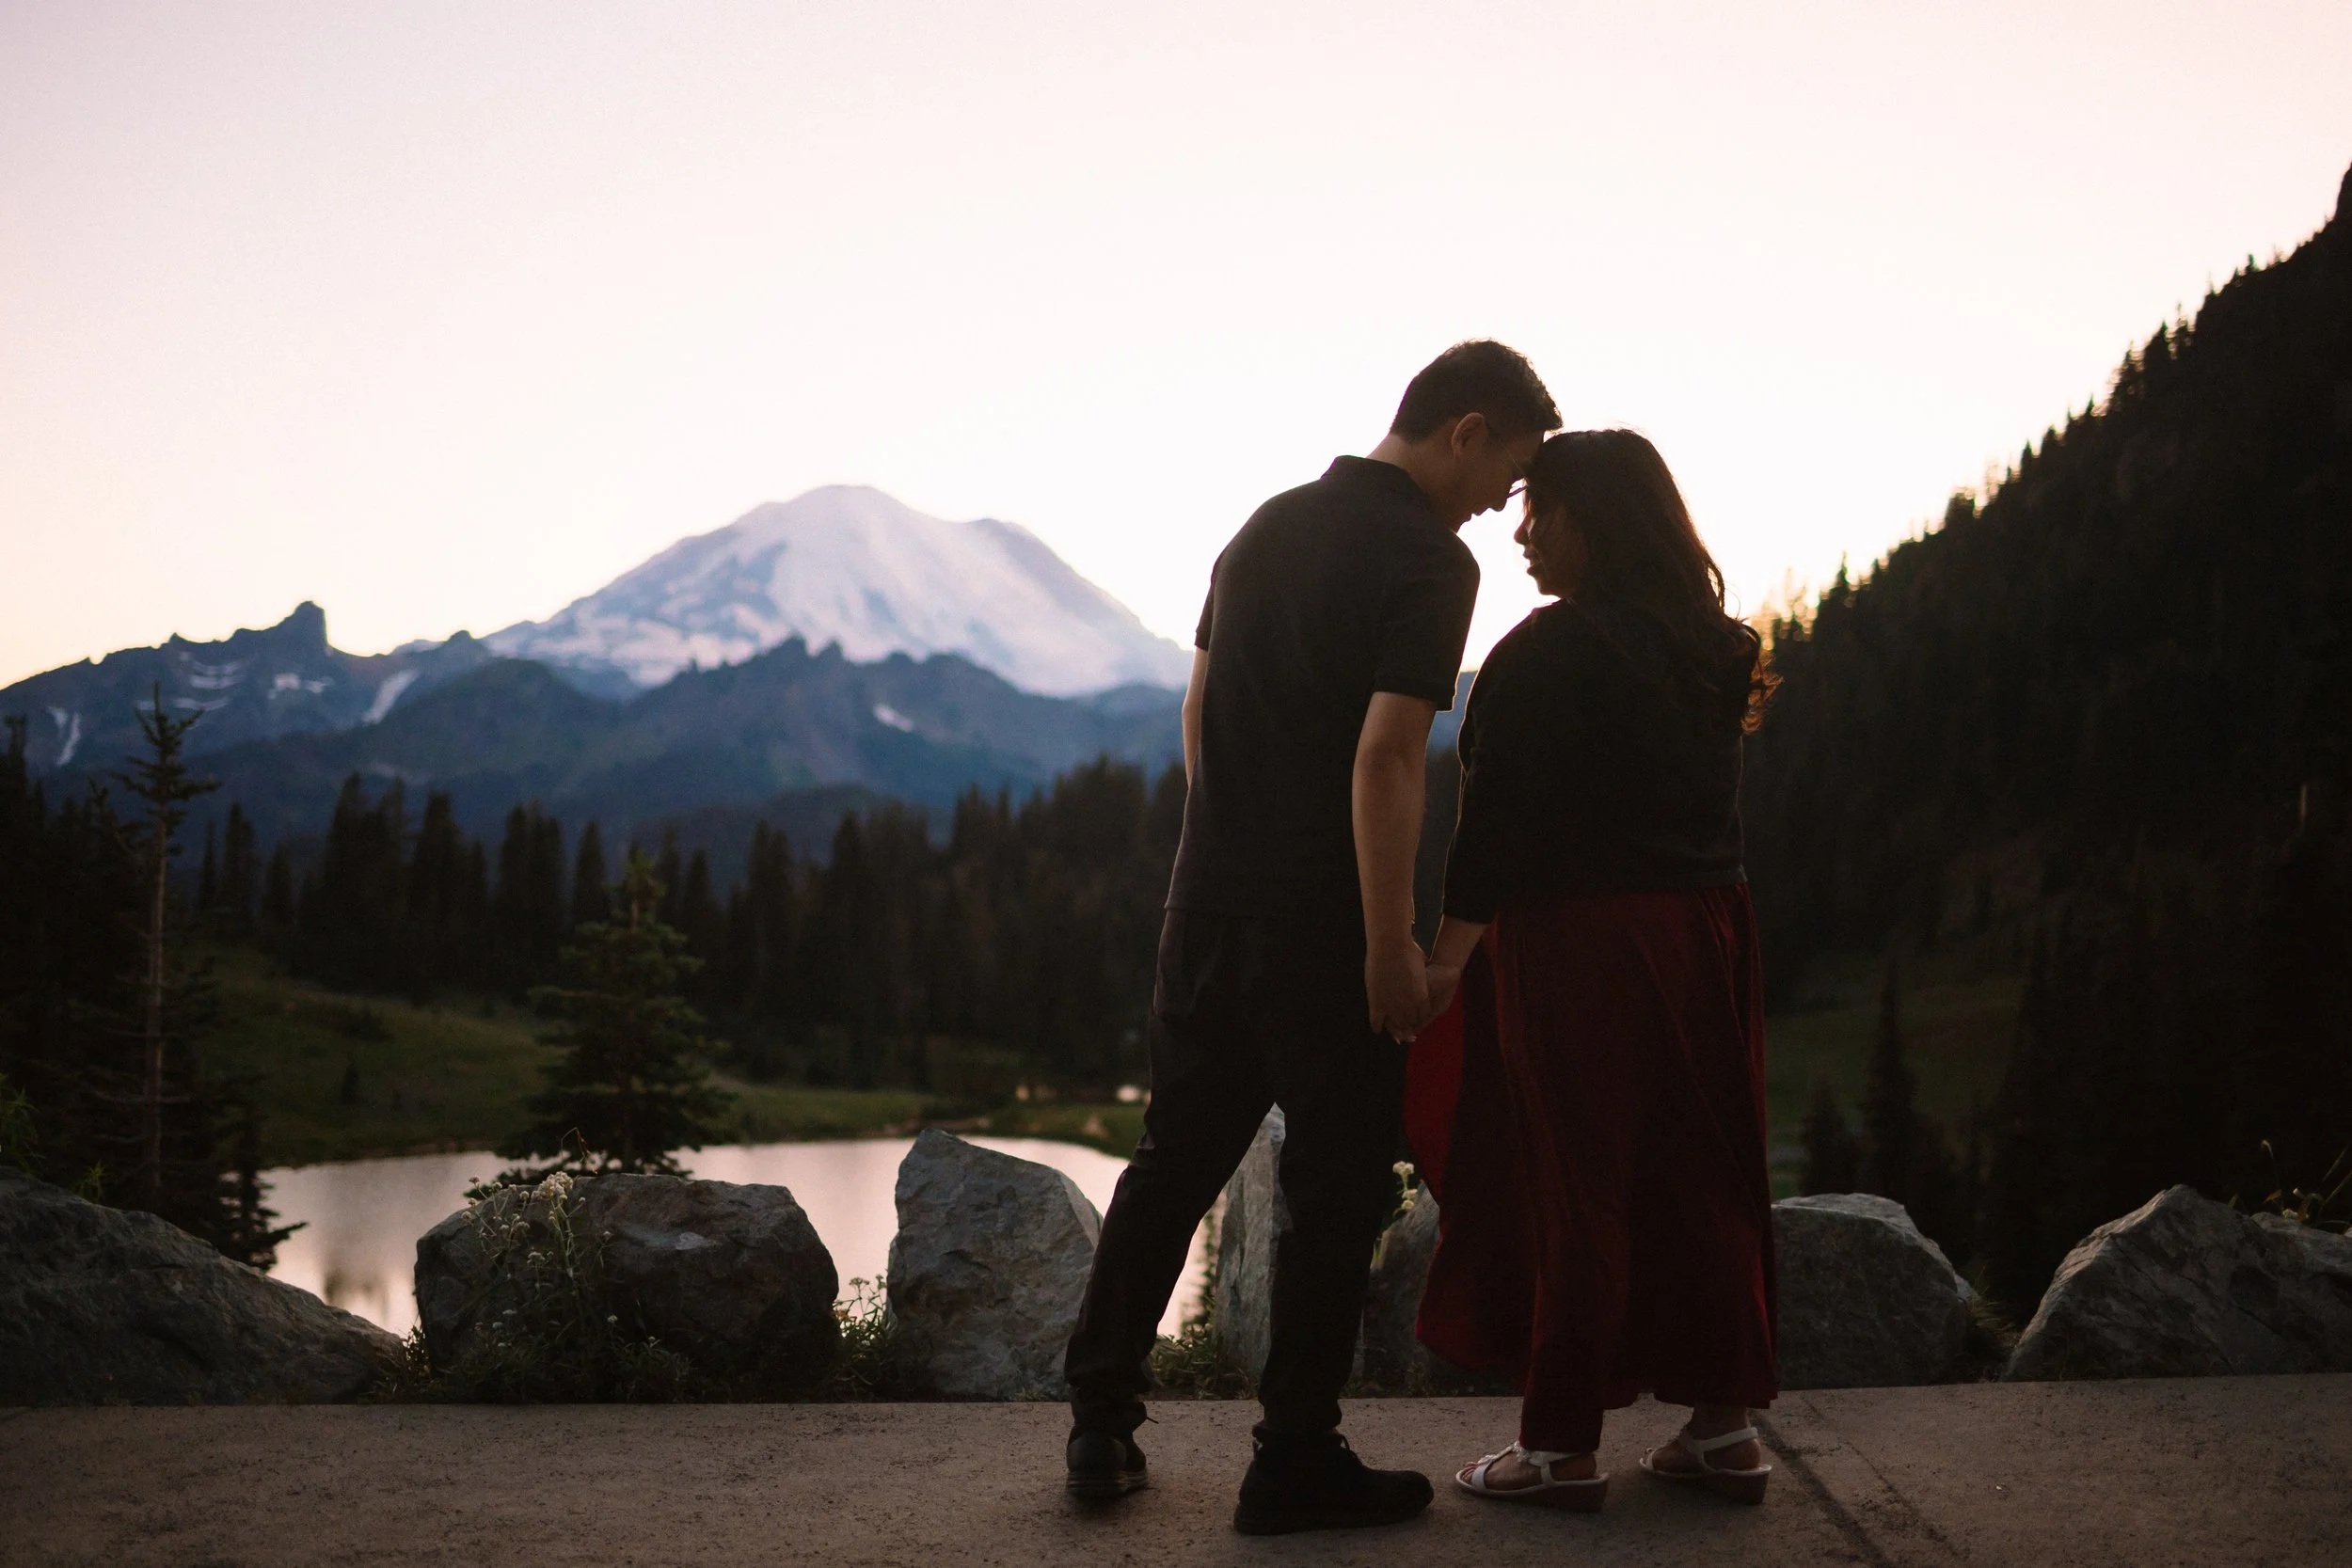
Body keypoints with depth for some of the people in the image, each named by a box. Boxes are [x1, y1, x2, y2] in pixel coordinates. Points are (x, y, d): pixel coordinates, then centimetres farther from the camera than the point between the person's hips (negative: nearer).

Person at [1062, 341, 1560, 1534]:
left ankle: (1101, 1421, 20)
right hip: (1323, 919, -7)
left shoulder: (1269, 525, 12)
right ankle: (1294, 1459, 11)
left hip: (1208, 897, 7)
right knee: (1337, 1181, 5)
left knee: (1177, 1155, 15)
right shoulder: (1428, 560, -12)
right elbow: (1384, 754, -21)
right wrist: (1391, 944, -19)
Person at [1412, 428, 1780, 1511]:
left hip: (1577, 937, -7)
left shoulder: (1547, 652, -14)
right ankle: (1723, 1423, 20)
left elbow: (1502, 820, -17)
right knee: (1699, 1176, 13)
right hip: (1703, 930, 8)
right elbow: (1698, 794, 12)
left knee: (1564, 1185, 1)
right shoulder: (1711, 648, 9)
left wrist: (1447, 954, -15)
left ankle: (1562, 1447, 8)